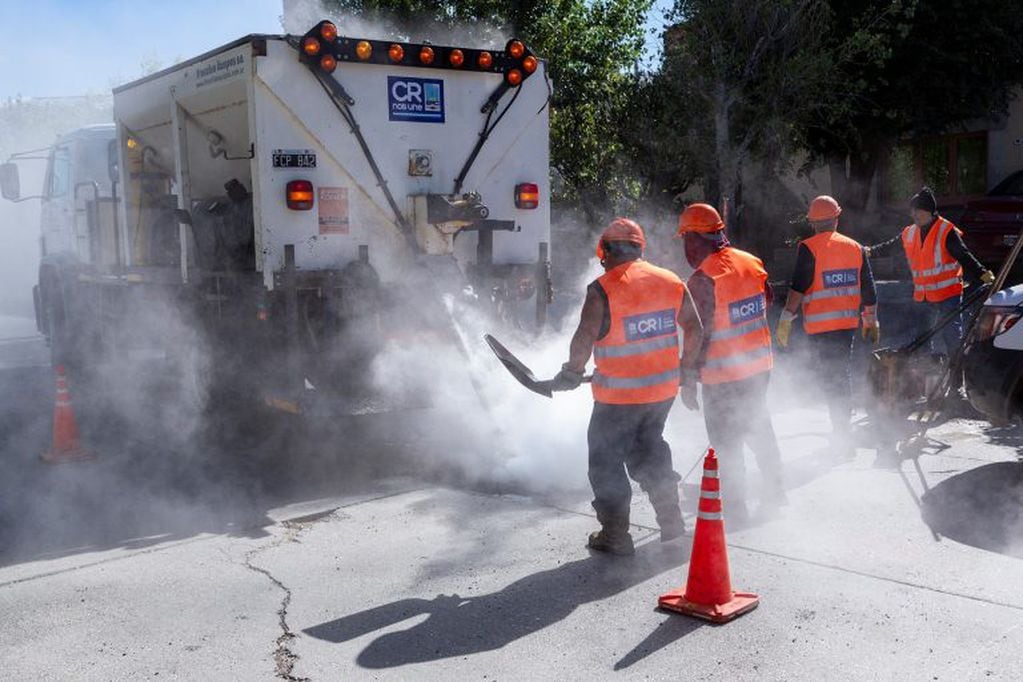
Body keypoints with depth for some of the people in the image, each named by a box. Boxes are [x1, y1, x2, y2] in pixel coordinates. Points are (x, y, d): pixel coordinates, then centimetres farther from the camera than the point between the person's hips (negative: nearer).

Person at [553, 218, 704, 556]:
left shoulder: (603, 289, -15)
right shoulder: (672, 282, 3)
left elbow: (584, 339, -19)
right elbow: (695, 329, 8)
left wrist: (573, 372, -2)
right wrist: (684, 365, 21)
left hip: (619, 395, -6)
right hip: (664, 389, 6)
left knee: (606, 460, 10)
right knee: (649, 449, 24)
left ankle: (615, 535, 13)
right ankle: (672, 522, 28)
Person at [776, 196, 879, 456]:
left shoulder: (808, 248, -9)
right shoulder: (855, 248, 6)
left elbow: (798, 288, -15)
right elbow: (868, 289, 10)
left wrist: (786, 320, -12)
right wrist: (871, 321, 20)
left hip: (820, 325, -5)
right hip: (848, 321, 5)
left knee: (831, 377, -1)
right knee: (842, 372, 19)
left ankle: (842, 437, -3)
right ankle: (843, 429, 30)